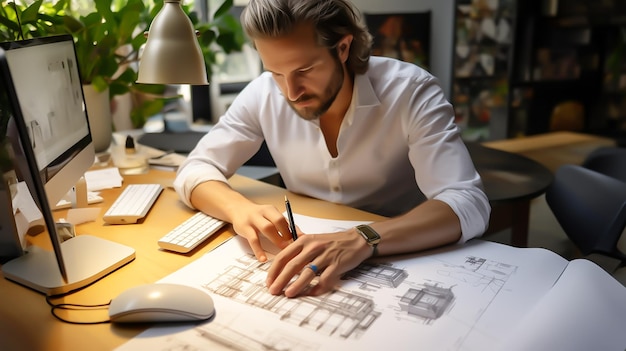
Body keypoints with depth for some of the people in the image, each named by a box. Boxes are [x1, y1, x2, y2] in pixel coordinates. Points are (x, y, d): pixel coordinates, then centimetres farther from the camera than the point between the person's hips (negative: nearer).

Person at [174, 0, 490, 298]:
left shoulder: (410, 92, -20)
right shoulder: (263, 94, -10)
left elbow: (469, 205, -28)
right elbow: (195, 171, -5)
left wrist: (363, 240, -44)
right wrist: (239, 208, -27)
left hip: (405, 264, -2)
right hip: (310, 263, 3)